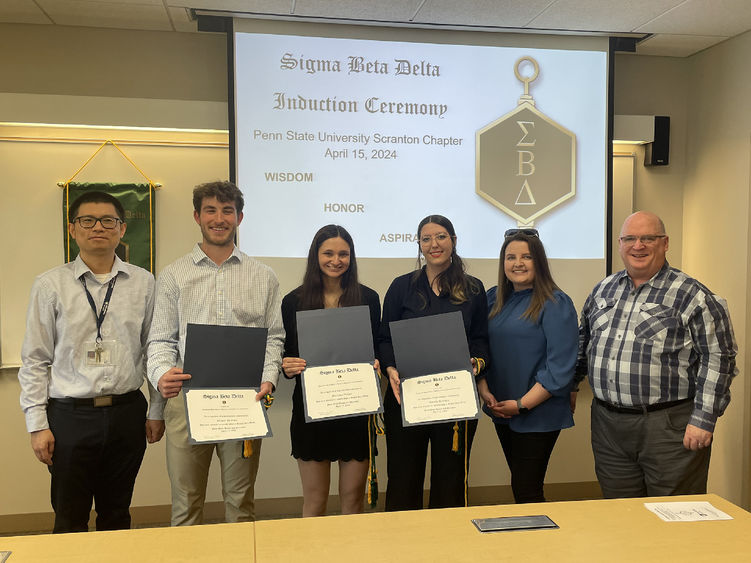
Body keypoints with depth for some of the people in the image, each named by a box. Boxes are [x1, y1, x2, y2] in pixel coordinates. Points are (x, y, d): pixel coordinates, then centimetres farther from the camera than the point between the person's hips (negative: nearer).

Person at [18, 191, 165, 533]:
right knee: (70, 522, 10)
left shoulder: (143, 282, 3)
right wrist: (37, 424, -3)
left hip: (128, 413, 2)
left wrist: (156, 411, 5)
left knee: (117, 515, 16)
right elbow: (35, 360, 0)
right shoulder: (50, 285, -1)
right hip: (70, 415, -1)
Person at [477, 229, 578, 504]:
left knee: (527, 491, -2)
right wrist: (484, 391, -5)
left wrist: (523, 404, -16)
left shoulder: (556, 304, -10)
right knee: (519, 485, 17)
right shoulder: (493, 299, 8)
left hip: (538, 414, -6)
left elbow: (560, 367, -15)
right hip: (500, 410, 6)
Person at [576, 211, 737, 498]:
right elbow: (583, 342, 23)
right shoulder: (603, 290, 11)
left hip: (670, 428, -4)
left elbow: (718, 358, -9)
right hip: (607, 424, 5)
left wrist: (703, 420, -14)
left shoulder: (691, 295, -6)